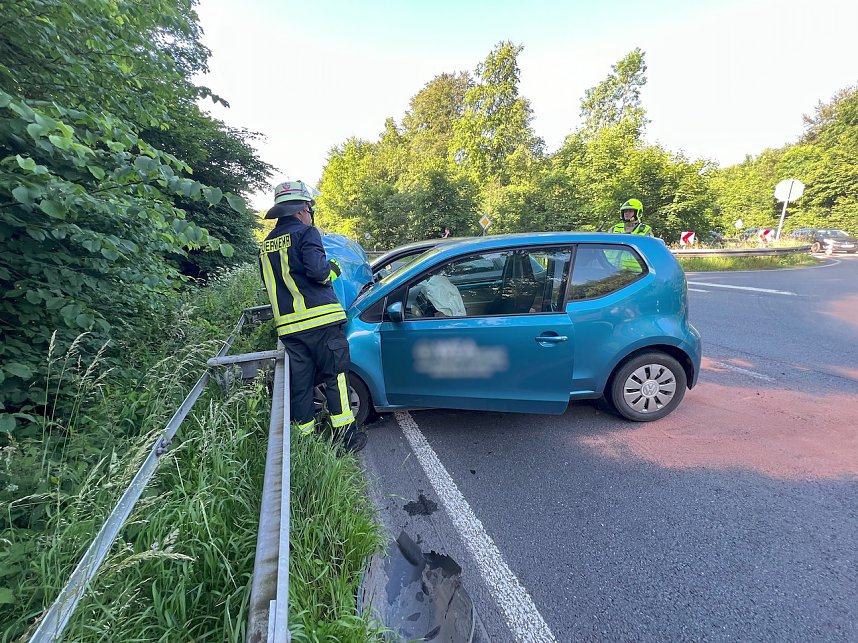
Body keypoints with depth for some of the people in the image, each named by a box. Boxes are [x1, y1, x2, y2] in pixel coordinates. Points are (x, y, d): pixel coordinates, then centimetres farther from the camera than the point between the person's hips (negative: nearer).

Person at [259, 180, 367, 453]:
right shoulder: (306, 232, -5)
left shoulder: (267, 244, 18)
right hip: (319, 319, -6)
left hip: (288, 325, 6)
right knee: (335, 377, 4)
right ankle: (345, 434, 9)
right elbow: (317, 270, -19)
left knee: (299, 384, 12)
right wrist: (333, 269, 1)